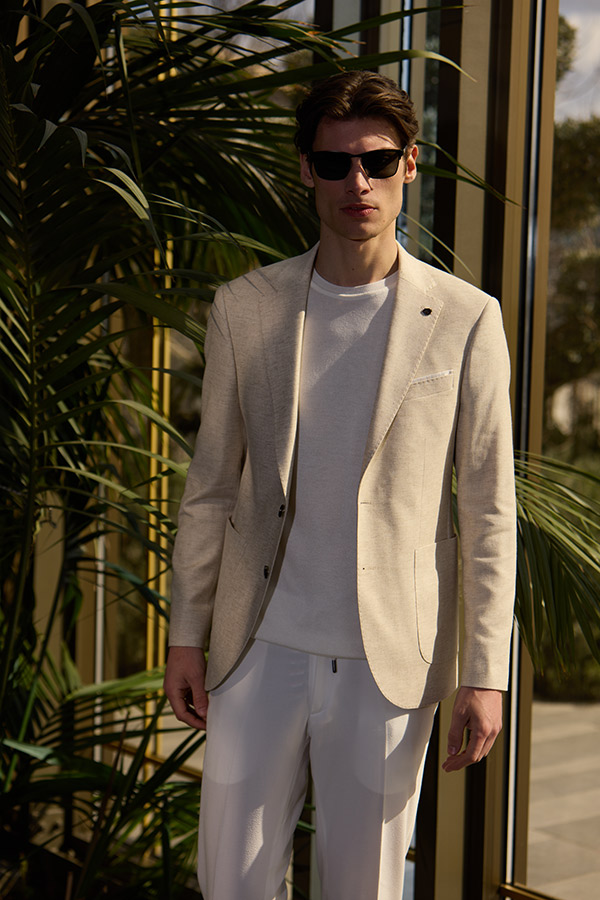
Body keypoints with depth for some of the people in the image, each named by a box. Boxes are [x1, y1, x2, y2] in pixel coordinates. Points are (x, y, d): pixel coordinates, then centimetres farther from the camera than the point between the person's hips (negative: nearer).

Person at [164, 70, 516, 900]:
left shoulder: (464, 320, -3)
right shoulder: (243, 310, 3)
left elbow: (488, 510, -2)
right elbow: (210, 484, 8)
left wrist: (485, 673, -5)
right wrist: (186, 635, 7)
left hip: (390, 662, -1)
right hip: (261, 648, 2)